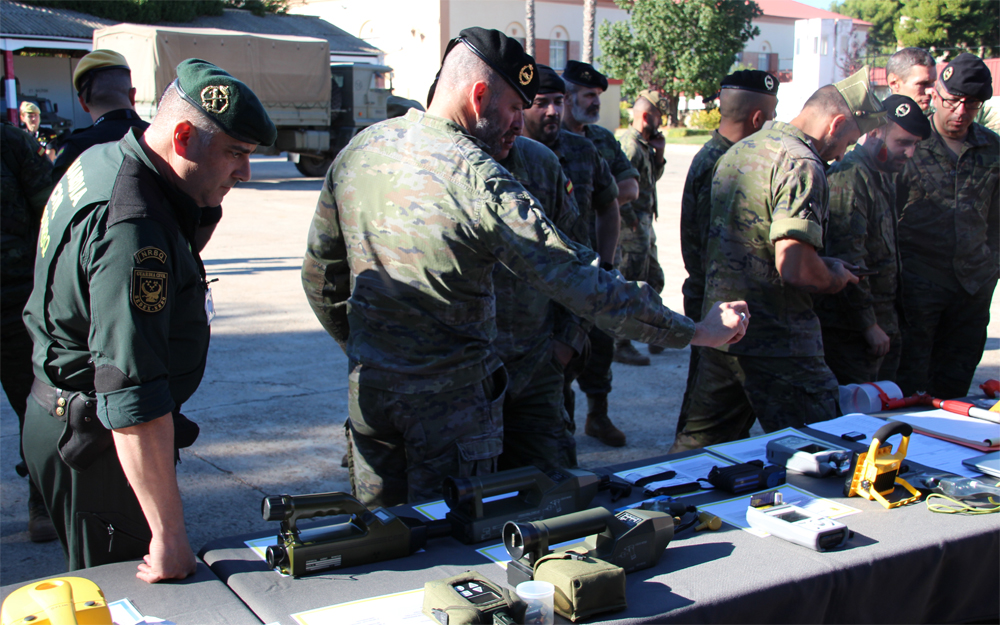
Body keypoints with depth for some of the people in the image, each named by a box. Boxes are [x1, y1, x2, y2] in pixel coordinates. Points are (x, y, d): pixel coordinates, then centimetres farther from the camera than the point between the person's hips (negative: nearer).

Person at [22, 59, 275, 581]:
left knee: (99, 583, 20)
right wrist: (169, 537, -32)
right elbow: (137, 405, -35)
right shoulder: (132, 232, -31)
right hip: (96, 441, -10)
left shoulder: (103, 160, 3)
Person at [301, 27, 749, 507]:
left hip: (367, 385, 6)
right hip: (447, 396, -6)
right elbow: (581, 284, -21)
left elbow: (320, 273, 10)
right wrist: (695, 331, -14)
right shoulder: (481, 181, -20)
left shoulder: (359, 149, 1)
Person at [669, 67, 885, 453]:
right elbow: (794, 267, -25)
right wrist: (836, 277, -4)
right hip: (776, 341, -9)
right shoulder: (801, 163, -15)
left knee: (699, 445, 17)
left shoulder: (739, 151, 14)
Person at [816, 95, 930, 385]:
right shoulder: (850, 177, -17)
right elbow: (847, 260, -21)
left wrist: (888, 323, 17)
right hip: (851, 329, -10)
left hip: (884, 324, 10)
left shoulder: (885, 174, 15)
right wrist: (869, 325, -18)